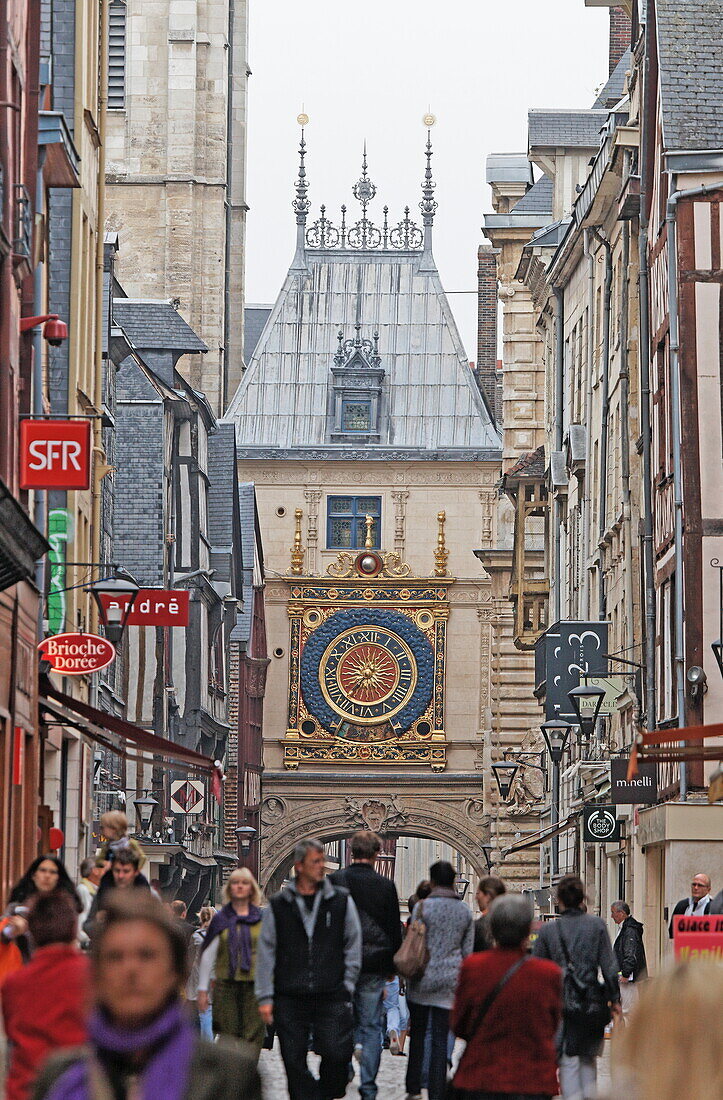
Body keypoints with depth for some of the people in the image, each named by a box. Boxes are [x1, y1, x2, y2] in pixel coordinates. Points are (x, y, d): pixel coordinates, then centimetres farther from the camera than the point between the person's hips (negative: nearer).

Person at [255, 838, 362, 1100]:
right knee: (294, 1063, 1)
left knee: (337, 1054, -11)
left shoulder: (341, 900, 7)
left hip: (331, 997, -1)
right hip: (290, 998, 1)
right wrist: (265, 997, 3)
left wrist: (346, 987, 4)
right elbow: (266, 953, 8)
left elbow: (353, 948, 11)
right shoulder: (278, 905, 6)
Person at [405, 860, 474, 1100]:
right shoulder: (465, 911, 6)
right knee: (441, 1039, 2)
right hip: (451, 980, 2)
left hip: (423, 980, -2)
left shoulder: (423, 906, -6)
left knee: (417, 1034, 12)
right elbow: (468, 950, 10)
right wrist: (463, 980, 20)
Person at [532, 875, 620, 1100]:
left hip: (561, 1004, -1)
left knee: (569, 1063, 3)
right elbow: (609, 966, -2)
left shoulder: (548, 930, -3)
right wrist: (614, 999, 7)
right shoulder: (596, 925, -2)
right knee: (588, 1060, 19)